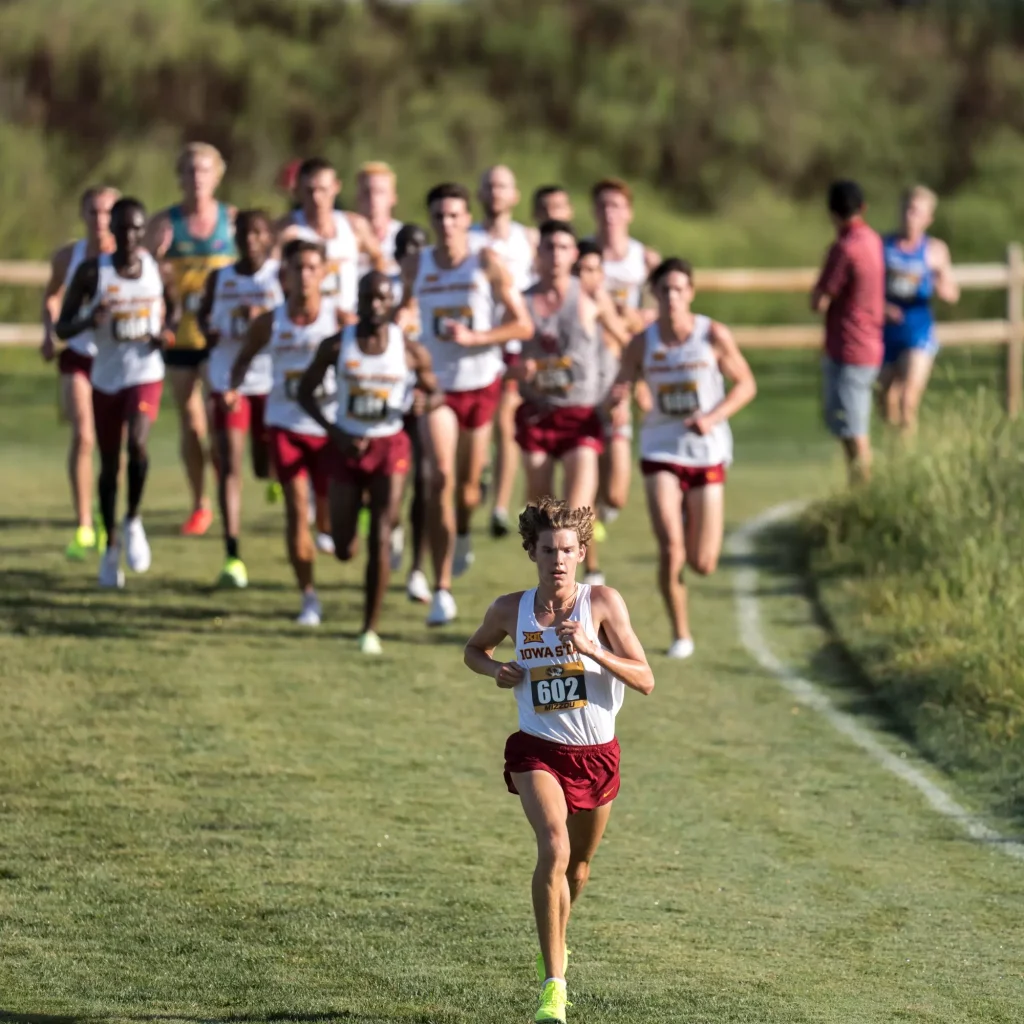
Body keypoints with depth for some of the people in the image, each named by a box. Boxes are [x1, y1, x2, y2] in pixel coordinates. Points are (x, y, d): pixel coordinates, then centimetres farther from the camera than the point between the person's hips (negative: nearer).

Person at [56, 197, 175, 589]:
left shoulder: (158, 269, -3)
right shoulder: (92, 272, -8)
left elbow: (173, 306, 17)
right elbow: (62, 328, -6)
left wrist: (167, 330, -6)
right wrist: (88, 321, -28)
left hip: (146, 373, -1)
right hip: (106, 377, 1)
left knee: (138, 442, -25)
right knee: (109, 463, 10)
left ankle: (133, 521, 0)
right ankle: (111, 547, 27)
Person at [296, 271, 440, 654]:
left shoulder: (410, 351, -5)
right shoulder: (336, 346, -6)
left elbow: (433, 390, 8)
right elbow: (305, 391, 2)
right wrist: (334, 432, -12)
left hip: (390, 447, -1)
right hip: (348, 448, 1)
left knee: (380, 540, -11)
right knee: (344, 550, 4)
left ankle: (370, 629, 0)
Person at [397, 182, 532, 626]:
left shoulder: (487, 263, -10)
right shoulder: (415, 265, -3)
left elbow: (522, 325, -9)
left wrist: (473, 337, -21)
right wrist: (402, 317, -6)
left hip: (481, 384, 0)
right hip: (436, 384, 0)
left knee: (468, 482, 15)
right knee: (441, 477, -16)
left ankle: (462, 535, 53)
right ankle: (442, 590, -16)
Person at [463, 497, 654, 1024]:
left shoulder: (603, 603, -11)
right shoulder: (510, 610, -5)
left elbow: (645, 679, -14)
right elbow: (474, 649, 17)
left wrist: (591, 650, -29)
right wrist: (495, 670, -6)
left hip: (596, 754, 1)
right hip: (537, 750, -1)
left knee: (577, 866, 19)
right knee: (554, 847, -26)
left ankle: (554, 943, 53)